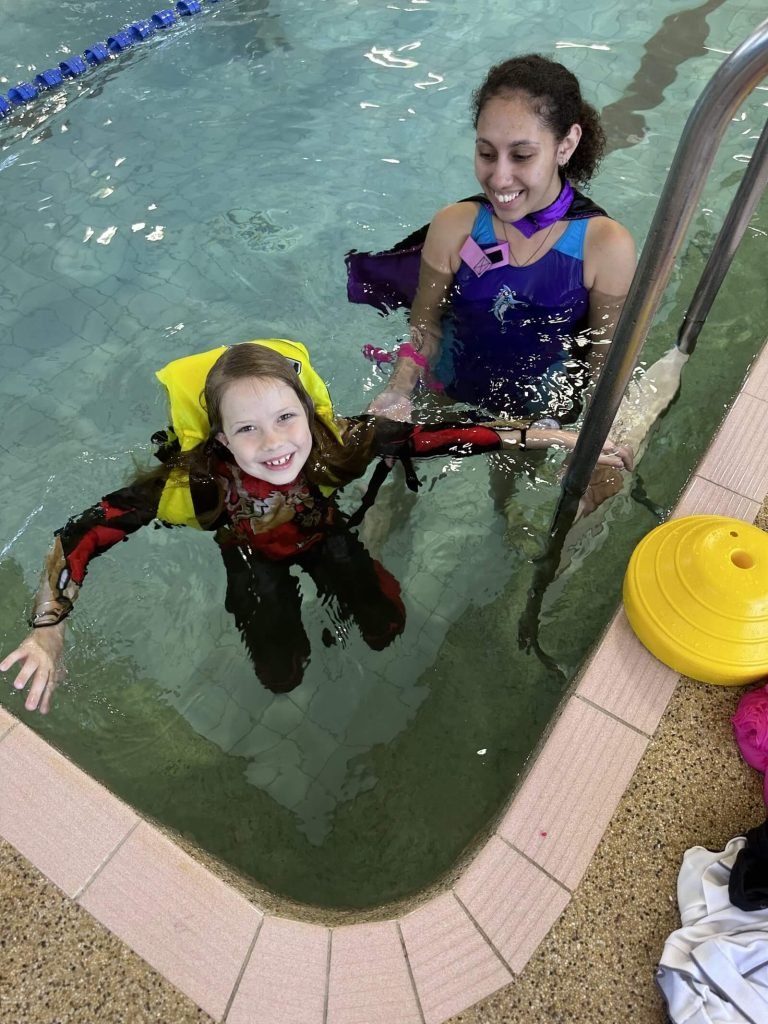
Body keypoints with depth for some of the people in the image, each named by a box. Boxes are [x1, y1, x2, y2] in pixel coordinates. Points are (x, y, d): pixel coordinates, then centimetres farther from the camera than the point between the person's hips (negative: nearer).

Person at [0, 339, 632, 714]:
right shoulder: (199, 481, -41)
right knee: (282, 677, -2)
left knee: (386, 632, -2)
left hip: (323, 535, 1)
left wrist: (546, 437, -34)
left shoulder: (339, 445, -38)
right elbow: (82, 535, -34)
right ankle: (273, 612, 31)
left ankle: (331, 587, 29)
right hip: (254, 556, -1)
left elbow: (439, 437, -34)